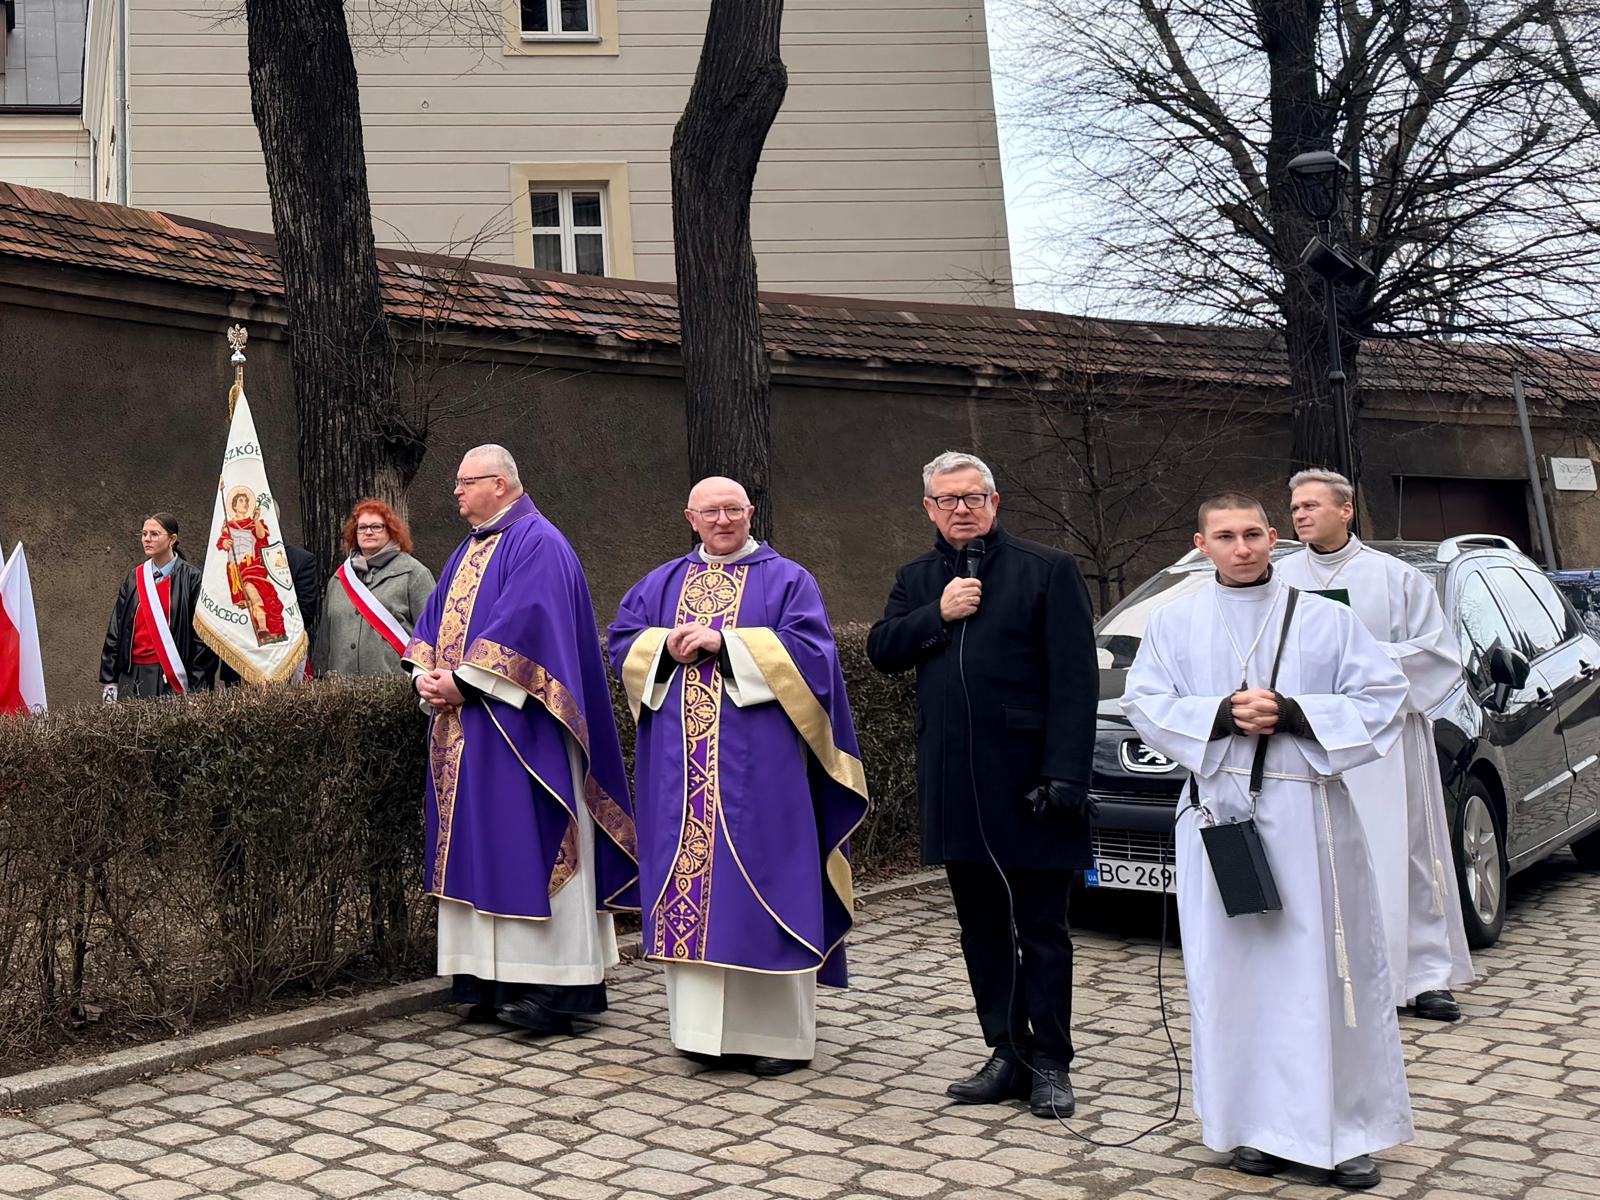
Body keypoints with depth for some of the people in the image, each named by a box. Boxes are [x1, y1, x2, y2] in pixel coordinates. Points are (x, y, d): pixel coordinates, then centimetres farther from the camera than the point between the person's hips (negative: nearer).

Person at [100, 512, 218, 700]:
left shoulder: (191, 578, -3)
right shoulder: (134, 578, 10)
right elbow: (115, 629, 12)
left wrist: (198, 689, -10)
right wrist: (109, 683, 7)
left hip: (173, 677, -4)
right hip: (134, 676, 4)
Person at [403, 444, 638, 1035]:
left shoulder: (536, 543, -9)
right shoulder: (469, 549, 20)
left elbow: (520, 626, -20)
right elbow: (435, 619, 18)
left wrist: (462, 680, -18)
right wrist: (424, 673, -1)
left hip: (517, 726, -9)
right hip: (466, 730, 9)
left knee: (529, 847, -9)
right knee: (481, 847, 9)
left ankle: (551, 985, -5)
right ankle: (492, 981, 15)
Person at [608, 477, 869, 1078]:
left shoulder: (787, 580, 5)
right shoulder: (662, 583, 17)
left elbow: (808, 647, -10)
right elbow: (622, 641, 11)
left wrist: (722, 642, -15)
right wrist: (669, 645, -10)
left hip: (757, 767, -4)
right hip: (680, 770, 4)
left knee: (759, 885, -3)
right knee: (690, 881, 4)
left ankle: (780, 1031, 5)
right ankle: (703, 1024, 13)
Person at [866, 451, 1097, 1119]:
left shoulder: (1047, 570, -3)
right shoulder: (917, 580, 14)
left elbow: (1074, 680, -9)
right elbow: (880, 651, 6)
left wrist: (1065, 775, -17)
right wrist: (938, 614, -10)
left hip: (1027, 783, -5)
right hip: (953, 785, 5)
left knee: (1042, 930, 4)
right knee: (982, 929, 12)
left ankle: (1048, 1062, 14)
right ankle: (1006, 1055, 22)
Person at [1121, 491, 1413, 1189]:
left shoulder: (1323, 619, 5)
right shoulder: (1174, 622, 8)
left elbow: (1381, 698, 0)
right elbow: (1145, 702, 2)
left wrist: (1291, 712, -12)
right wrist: (1222, 715, -13)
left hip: (1309, 815, -1)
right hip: (1218, 811, 1)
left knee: (1323, 968, 0)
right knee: (1236, 971, 2)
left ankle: (1345, 1129, 10)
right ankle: (1258, 1126, 13)